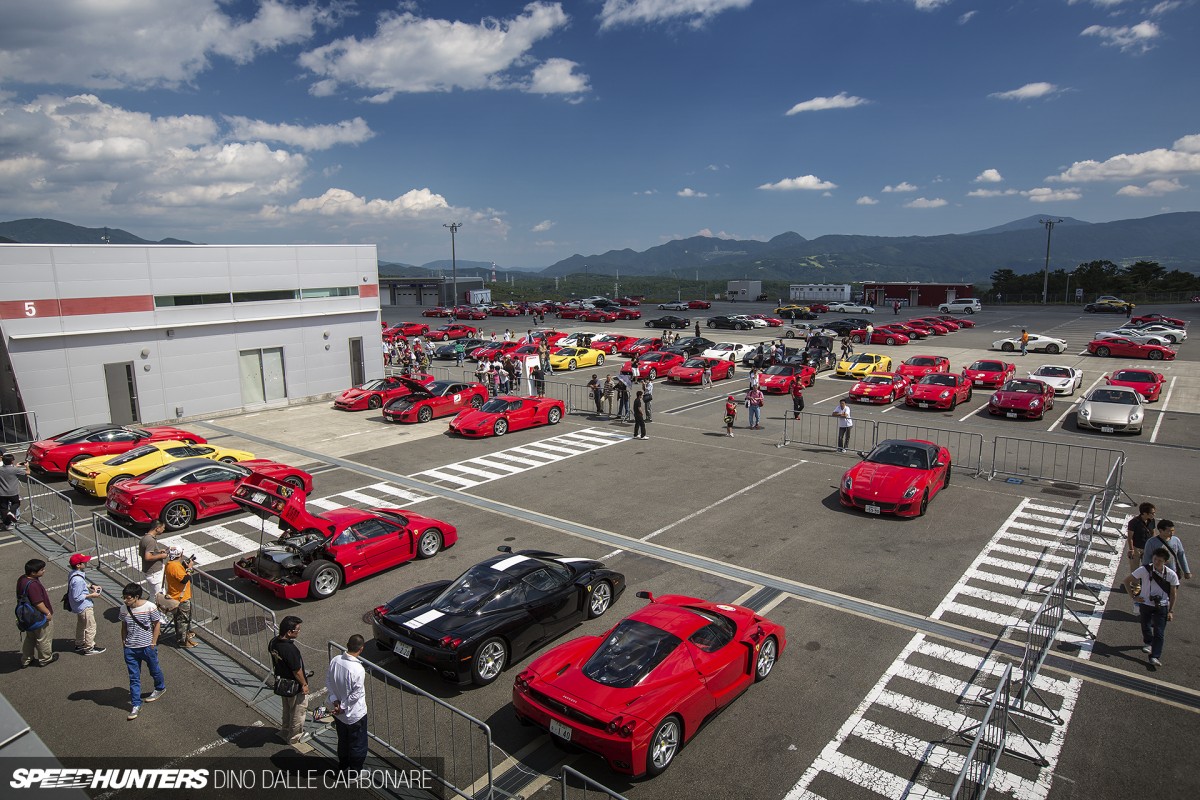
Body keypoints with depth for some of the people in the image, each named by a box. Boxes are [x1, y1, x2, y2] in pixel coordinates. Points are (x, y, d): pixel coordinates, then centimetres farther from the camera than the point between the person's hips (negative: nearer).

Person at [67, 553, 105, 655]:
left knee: (81, 625, 27)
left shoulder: (74, 574, -4)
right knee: (90, 626, 6)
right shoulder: (78, 580, -34)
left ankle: (79, 644, 44)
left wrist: (91, 586, 4)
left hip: (80, 607, 10)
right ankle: (89, 648, 19)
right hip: (84, 607, -10)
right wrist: (91, 595, -20)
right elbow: (77, 597, -29)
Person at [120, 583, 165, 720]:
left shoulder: (150, 607, -19)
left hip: (147, 647, -3)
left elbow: (157, 624, -8)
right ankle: (136, 704, 16)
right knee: (134, 678, 7)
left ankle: (160, 688, 45)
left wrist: (153, 643, -8)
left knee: (154, 670, 18)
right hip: (130, 648, 3)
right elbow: (124, 627, 9)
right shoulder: (124, 609, -7)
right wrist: (124, 642, 7)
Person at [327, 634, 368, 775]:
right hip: (355, 714, -6)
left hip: (338, 713, 6)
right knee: (358, 745, 17)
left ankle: (342, 766, 47)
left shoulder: (335, 661, -14)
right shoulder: (358, 670, -33)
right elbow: (356, 694, -25)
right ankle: (355, 772, 32)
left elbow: (328, 682, -3)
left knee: (342, 740, 28)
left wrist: (335, 701, -3)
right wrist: (343, 708, -11)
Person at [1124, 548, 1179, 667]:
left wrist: (1171, 611, -1)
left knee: (1159, 633, -5)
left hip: (1161, 606, 0)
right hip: (1145, 604, 1)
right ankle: (1148, 643, 46)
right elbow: (1127, 581, -3)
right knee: (1146, 627, 17)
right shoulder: (1144, 570, -15)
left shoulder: (1171, 575, -11)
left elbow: (1173, 594, -1)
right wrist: (1133, 596, -7)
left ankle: (1155, 657, -4)